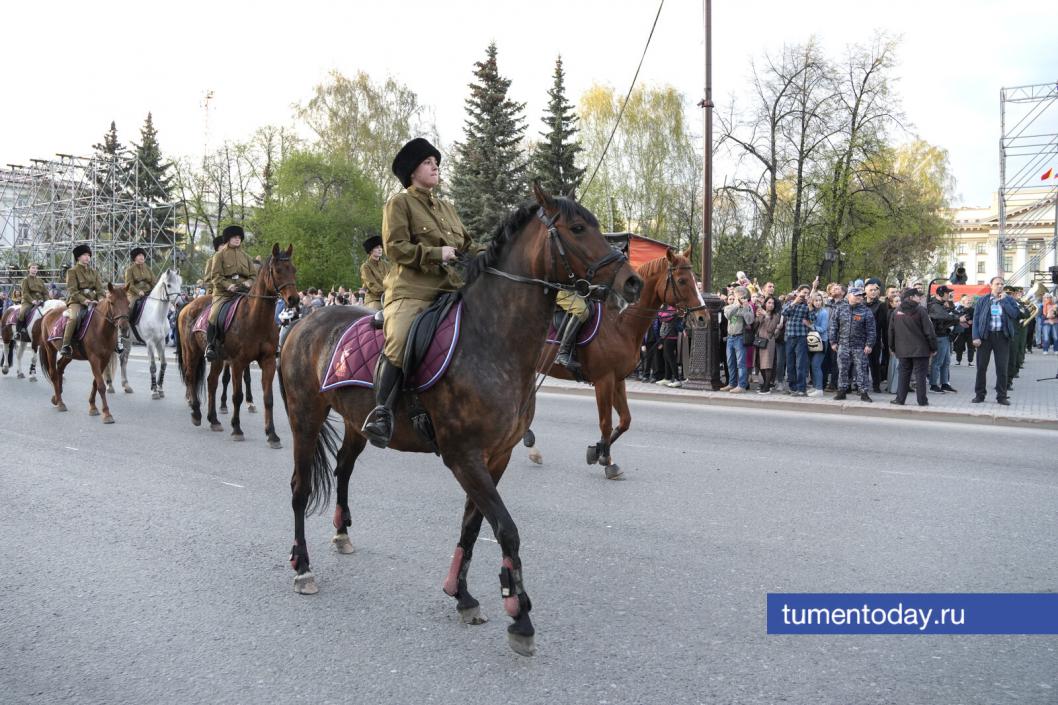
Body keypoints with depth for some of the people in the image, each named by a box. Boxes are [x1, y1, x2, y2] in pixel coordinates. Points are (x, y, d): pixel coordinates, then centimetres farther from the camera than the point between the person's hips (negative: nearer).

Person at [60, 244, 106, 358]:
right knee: (73, 317, -34)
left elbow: (100, 288, 9)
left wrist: (101, 299, -12)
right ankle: (65, 345, -32)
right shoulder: (72, 271, 2)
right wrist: (84, 300, -22)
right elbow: (72, 291, -8)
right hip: (76, 301, -5)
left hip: (92, 300, 5)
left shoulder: (94, 272, 18)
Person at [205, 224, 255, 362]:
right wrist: (228, 285, -19)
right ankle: (210, 346, -17)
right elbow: (215, 276, -2)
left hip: (244, 291, 3)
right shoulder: (220, 255, 6)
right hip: (223, 293, -3)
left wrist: (249, 283, -7)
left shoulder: (246, 256, 19)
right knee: (215, 314, -26)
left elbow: (254, 275, 15)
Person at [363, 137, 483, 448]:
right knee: (399, 342, -31)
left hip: (451, 290, 7)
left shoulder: (446, 207, 25)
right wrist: (436, 254, -14)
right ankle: (381, 411, -23)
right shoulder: (399, 202, 4)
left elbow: (467, 245, 25)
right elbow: (395, 247, -7)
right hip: (410, 290, -7)